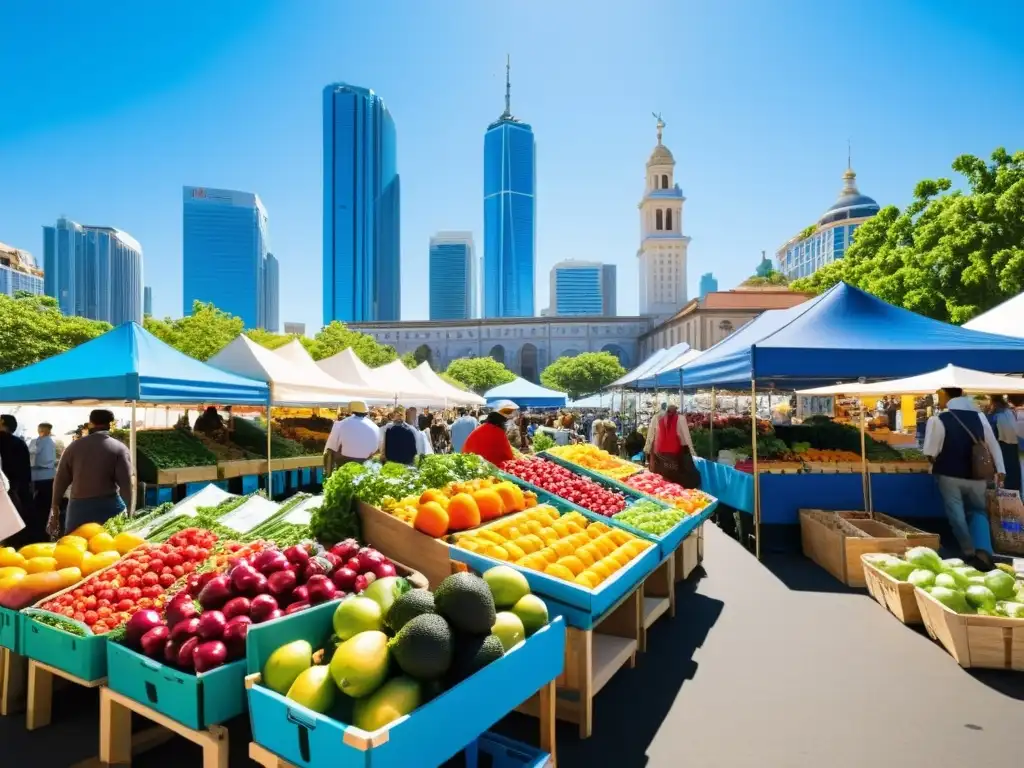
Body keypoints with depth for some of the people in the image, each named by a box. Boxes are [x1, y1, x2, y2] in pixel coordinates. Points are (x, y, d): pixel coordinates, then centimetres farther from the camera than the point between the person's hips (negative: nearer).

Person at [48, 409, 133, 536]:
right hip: (109, 507, -2)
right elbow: (126, 485, -9)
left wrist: (55, 511, 17)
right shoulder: (119, 448, -4)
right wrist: (129, 515, -3)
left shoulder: (74, 446, 6)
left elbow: (60, 481, 9)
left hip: (78, 507, 3)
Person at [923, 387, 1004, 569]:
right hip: (976, 476, 4)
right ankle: (983, 551, -2)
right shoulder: (979, 416, 1)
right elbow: (993, 443, 7)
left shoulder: (937, 420, -14)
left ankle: (970, 553, 13)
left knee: (957, 515, 9)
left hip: (950, 475, -4)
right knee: (978, 512, 17)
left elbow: (930, 453, -11)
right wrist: (1000, 469, 16)